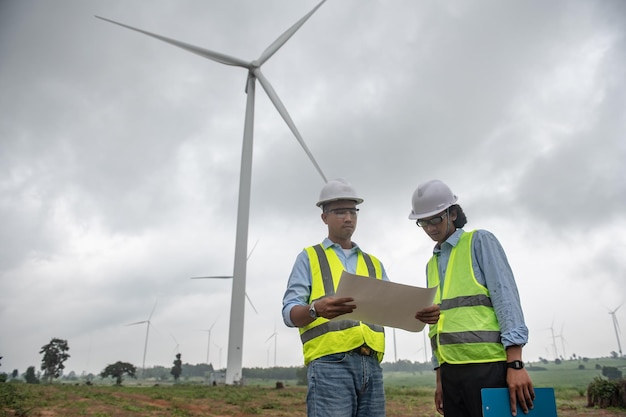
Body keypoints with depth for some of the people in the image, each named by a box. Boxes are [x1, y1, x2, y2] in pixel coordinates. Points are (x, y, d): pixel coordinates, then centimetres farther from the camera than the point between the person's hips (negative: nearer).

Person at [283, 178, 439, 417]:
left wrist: (419, 313, -9)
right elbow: (289, 312, -3)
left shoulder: (374, 263, 22)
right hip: (329, 364, -4)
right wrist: (316, 309, -26)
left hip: (371, 366, 5)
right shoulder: (309, 258, 8)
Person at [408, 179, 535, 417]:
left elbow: (506, 297, -8)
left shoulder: (480, 241, 1)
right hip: (451, 370, 6)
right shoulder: (432, 263, 17)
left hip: (487, 364, -6)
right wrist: (440, 378, 15)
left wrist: (515, 363, -17)